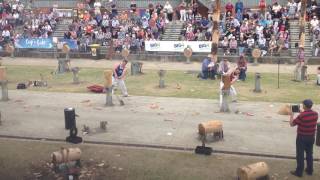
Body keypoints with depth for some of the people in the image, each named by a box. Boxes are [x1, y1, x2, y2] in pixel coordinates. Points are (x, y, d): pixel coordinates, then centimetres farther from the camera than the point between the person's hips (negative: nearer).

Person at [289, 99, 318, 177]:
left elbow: (292, 124, -14)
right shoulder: (315, 114, -5)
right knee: (309, 154, 19)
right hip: (311, 137, 6)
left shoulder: (301, 115, -24)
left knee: (300, 155, 5)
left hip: (302, 138, -6)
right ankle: (310, 170, 30)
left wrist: (291, 115, 0)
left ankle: (299, 172, 13)